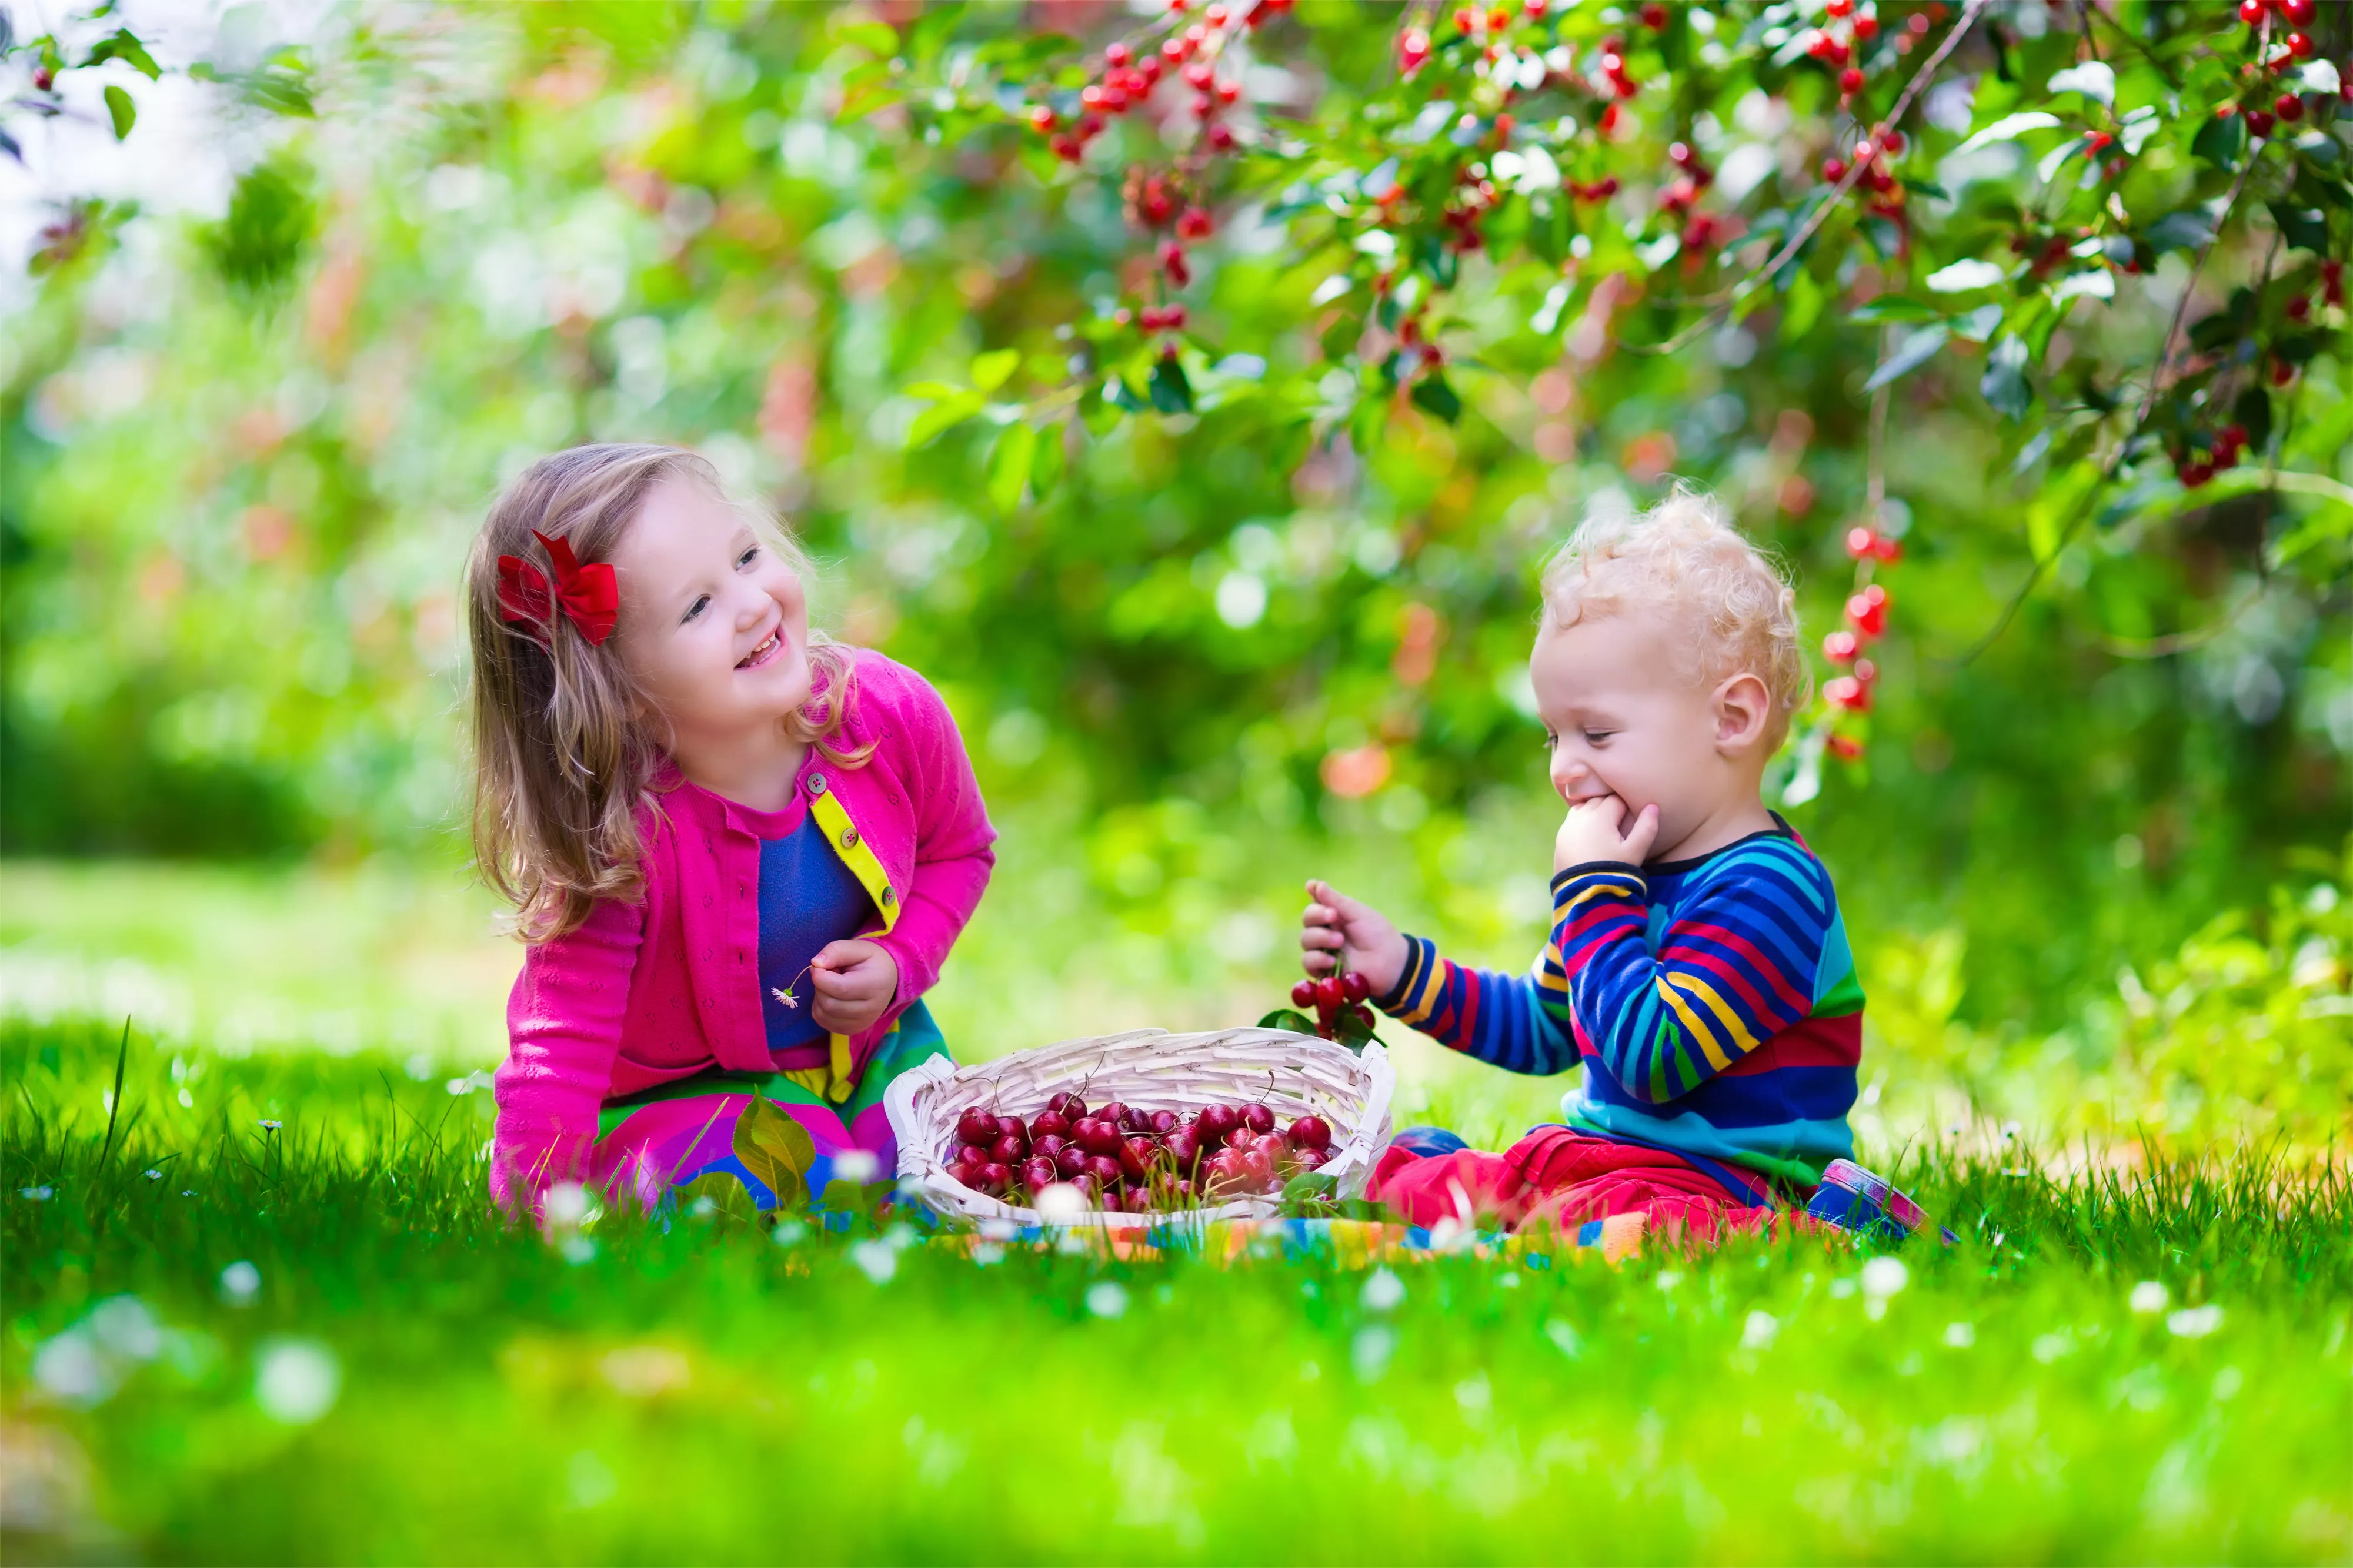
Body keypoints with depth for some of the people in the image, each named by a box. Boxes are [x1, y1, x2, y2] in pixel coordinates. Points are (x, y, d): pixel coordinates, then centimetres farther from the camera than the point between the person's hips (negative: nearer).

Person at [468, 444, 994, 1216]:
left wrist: (899, 964, -13)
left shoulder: (893, 711, -18)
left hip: (870, 1050, 4)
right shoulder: (614, 839, -32)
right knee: (734, 1184, -33)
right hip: (677, 1093, -4)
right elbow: (561, 1050, -28)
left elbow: (958, 850, 4)